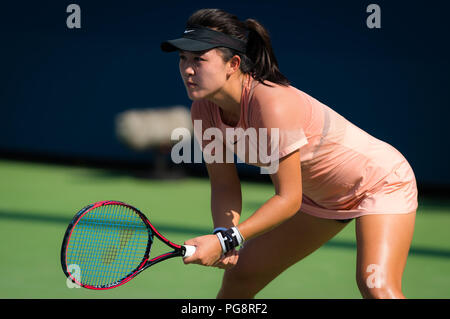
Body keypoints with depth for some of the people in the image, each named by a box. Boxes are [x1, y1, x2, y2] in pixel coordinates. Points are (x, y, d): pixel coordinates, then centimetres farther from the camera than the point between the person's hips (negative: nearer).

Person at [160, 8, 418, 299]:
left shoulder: (272, 104, -36)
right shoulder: (204, 111, -13)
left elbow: (288, 199, -31)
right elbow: (224, 185, -5)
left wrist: (226, 240, -36)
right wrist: (222, 236, -24)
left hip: (381, 180, -8)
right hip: (318, 196, 8)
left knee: (376, 285, -29)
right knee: (238, 276, 8)